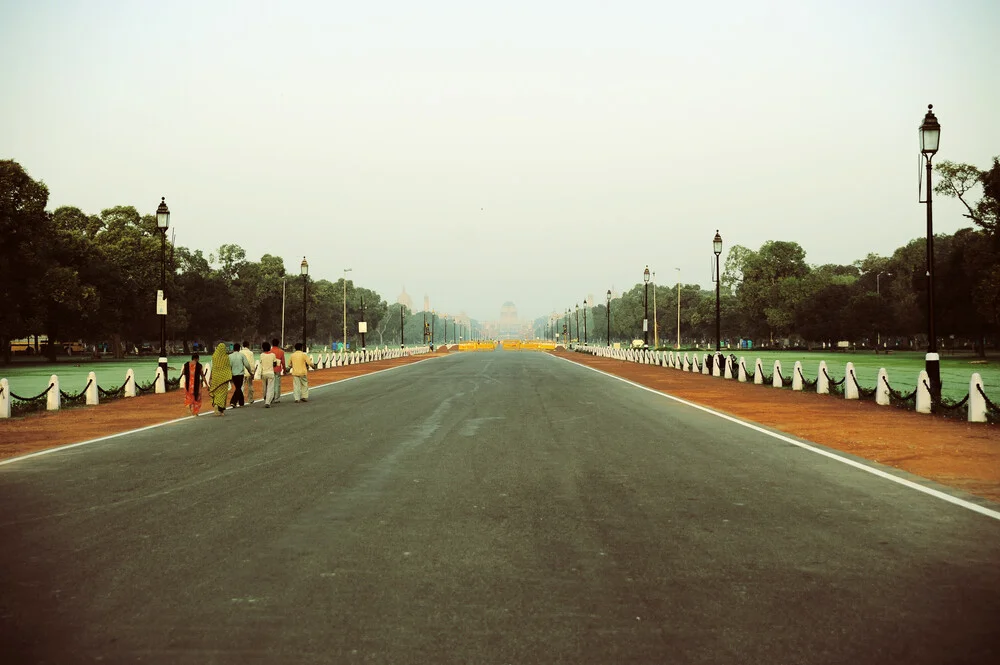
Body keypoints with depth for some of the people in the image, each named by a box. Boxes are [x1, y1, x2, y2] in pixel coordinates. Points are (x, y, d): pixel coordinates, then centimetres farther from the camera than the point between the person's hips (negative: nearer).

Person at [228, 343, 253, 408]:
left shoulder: (230, 356, 0)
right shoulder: (242, 355, -6)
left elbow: (229, 366, -4)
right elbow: (247, 365, -7)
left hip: (233, 375, 3)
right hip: (240, 374, -3)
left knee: (238, 388, 17)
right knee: (238, 388, -2)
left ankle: (241, 402, 26)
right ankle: (233, 402, -17)